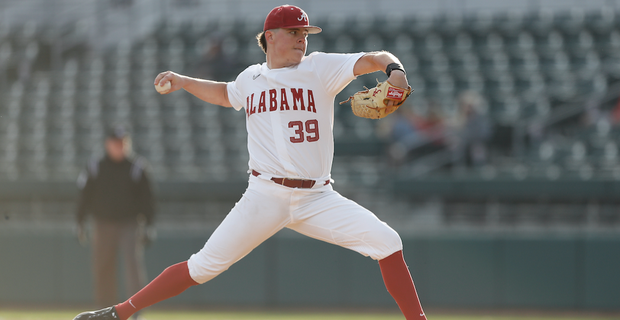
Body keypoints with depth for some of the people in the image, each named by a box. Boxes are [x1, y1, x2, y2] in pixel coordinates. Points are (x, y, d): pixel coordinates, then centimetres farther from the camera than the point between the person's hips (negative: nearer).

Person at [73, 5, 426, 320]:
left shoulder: (319, 68, 1)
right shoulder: (252, 78, 11)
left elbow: (371, 59, -11)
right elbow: (225, 94, 34)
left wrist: (393, 68, -32)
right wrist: (183, 82, 24)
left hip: (317, 198, 0)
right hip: (265, 198, 0)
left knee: (387, 242, -16)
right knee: (205, 265, -6)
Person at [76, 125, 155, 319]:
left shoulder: (137, 167, 2)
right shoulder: (95, 168, 5)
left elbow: (146, 198, 3)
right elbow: (85, 197, 9)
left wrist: (148, 226, -3)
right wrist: (80, 223, 5)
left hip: (130, 224, -2)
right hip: (103, 225, 2)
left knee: (133, 262, -17)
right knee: (102, 270, 3)